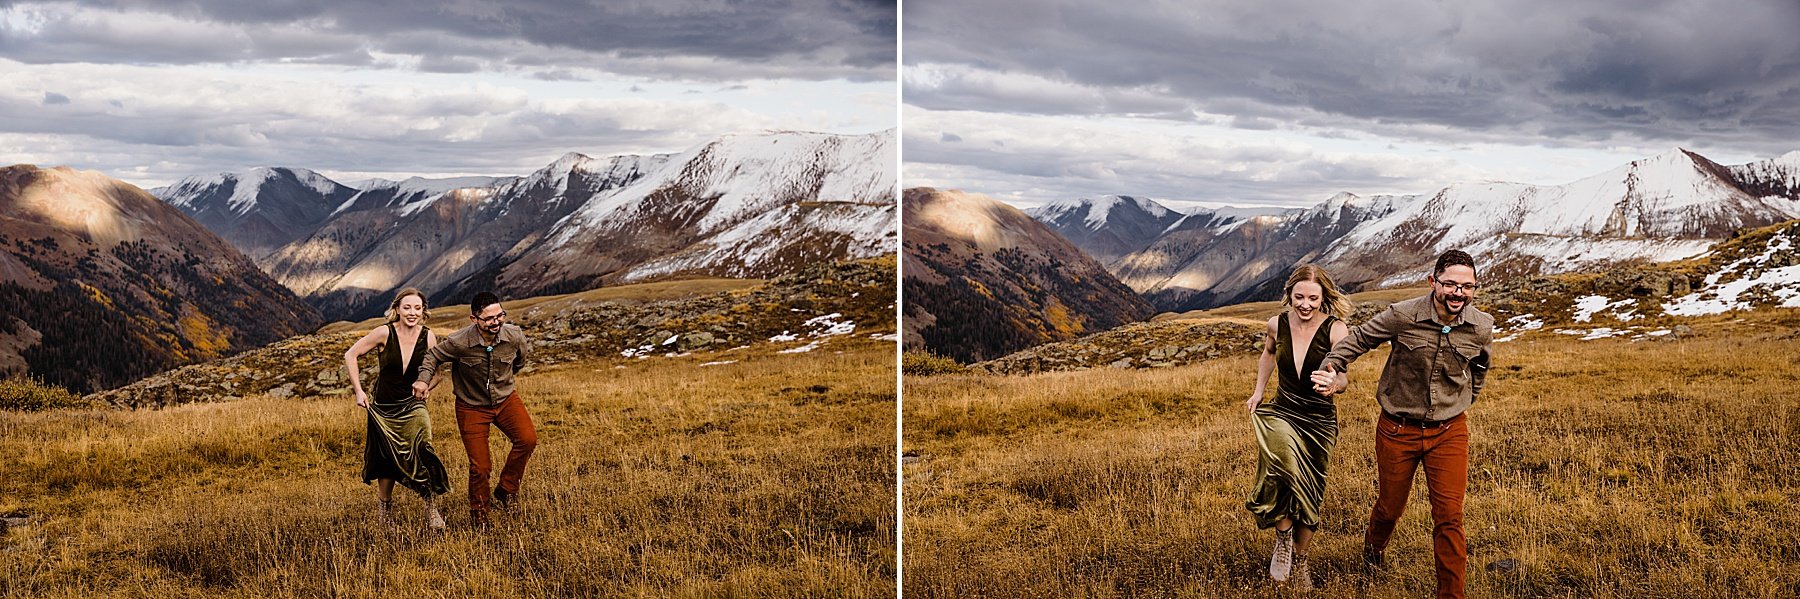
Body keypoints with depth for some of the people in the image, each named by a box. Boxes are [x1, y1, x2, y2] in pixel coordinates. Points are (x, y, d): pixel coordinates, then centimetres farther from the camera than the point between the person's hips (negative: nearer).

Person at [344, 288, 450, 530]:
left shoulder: (428, 337, -8)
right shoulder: (385, 333, -13)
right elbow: (350, 355, -4)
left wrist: (425, 385, -14)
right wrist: (358, 391, -7)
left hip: (412, 405, 0)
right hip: (384, 407, 0)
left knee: (422, 452, -22)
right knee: (386, 461, 9)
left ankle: (431, 508, -10)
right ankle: (386, 510, 34)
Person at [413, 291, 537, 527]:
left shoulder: (515, 336, -17)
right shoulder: (458, 343, -24)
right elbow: (433, 356, -2)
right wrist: (423, 380, -17)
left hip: (506, 399, 2)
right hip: (472, 407, -2)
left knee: (527, 439, -23)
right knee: (480, 467, -4)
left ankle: (506, 490, -1)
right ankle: (479, 512, 23)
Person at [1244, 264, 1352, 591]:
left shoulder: (1335, 329, -15)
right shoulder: (1278, 324, -4)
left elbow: (1342, 372, -31)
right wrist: (1258, 391, 14)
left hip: (1320, 420, -1)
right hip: (1281, 414, 1)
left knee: (1309, 495, 9)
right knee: (1285, 463, -30)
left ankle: (1299, 561, 31)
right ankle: (1283, 536, -11)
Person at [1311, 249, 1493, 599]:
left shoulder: (1482, 328, -9)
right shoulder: (1402, 316, -19)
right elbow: (1358, 340, -3)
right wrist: (1331, 370, -16)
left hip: (1449, 430, 1)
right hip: (1398, 429, -1)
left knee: (1449, 517, -7)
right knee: (1390, 507, 18)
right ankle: (1374, 547, 53)